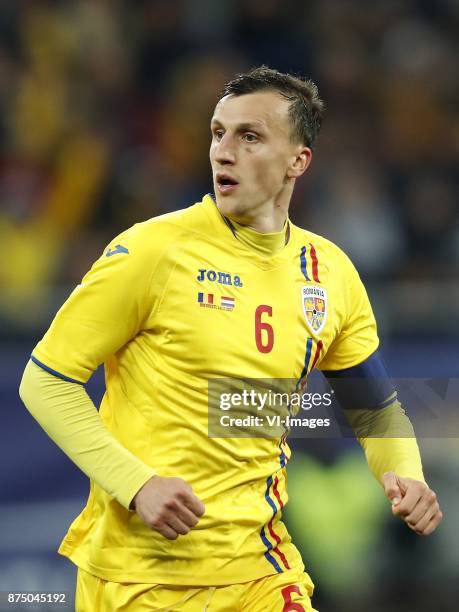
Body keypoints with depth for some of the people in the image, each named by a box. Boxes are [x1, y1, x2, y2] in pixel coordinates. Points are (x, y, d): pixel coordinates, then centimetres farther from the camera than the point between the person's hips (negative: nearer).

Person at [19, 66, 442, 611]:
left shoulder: (331, 272, 5)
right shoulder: (155, 248, -9)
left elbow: (378, 408, 18)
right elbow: (45, 381, -7)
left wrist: (404, 479, -4)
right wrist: (136, 484, -18)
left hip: (258, 567, 4)